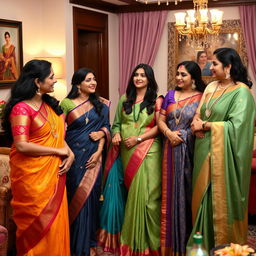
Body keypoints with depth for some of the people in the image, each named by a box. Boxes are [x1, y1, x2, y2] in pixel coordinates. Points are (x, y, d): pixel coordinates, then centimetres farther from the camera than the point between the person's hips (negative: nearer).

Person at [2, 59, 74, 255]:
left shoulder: (49, 104, 8)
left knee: (56, 220, 14)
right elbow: (22, 146, -23)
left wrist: (69, 152, -7)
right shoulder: (21, 108, -16)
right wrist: (59, 151, -17)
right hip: (32, 175, -7)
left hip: (53, 172, 7)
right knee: (38, 223, 5)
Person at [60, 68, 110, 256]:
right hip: (75, 154, -2)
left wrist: (99, 151, -7)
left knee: (91, 194, 5)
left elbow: (105, 128, 5)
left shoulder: (101, 104, 6)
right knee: (76, 195, 2)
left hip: (93, 155, 2)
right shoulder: (67, 103, -3)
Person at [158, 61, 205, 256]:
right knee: (171, 190, 8)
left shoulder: (202, 97, -2)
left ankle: (188, 239, 21)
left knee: (188, 191, 4)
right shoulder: (171, 95, 9)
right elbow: (161, 120, 6)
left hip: (191, 150, -3)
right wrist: (169, 133, -10)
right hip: (172, 148, 3)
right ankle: (171, 239, 22)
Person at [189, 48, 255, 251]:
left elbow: (235, 126, -19)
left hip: (223, 155, -7)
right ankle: (204, 242, 28)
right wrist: (198, 122, -9)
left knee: (222, 201, 3)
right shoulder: (212, 87, 11)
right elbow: (199, 115, 14)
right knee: (203, 198, 13)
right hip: (205, 151, 7)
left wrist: (204, 126, -12)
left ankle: (226, 244, 20)